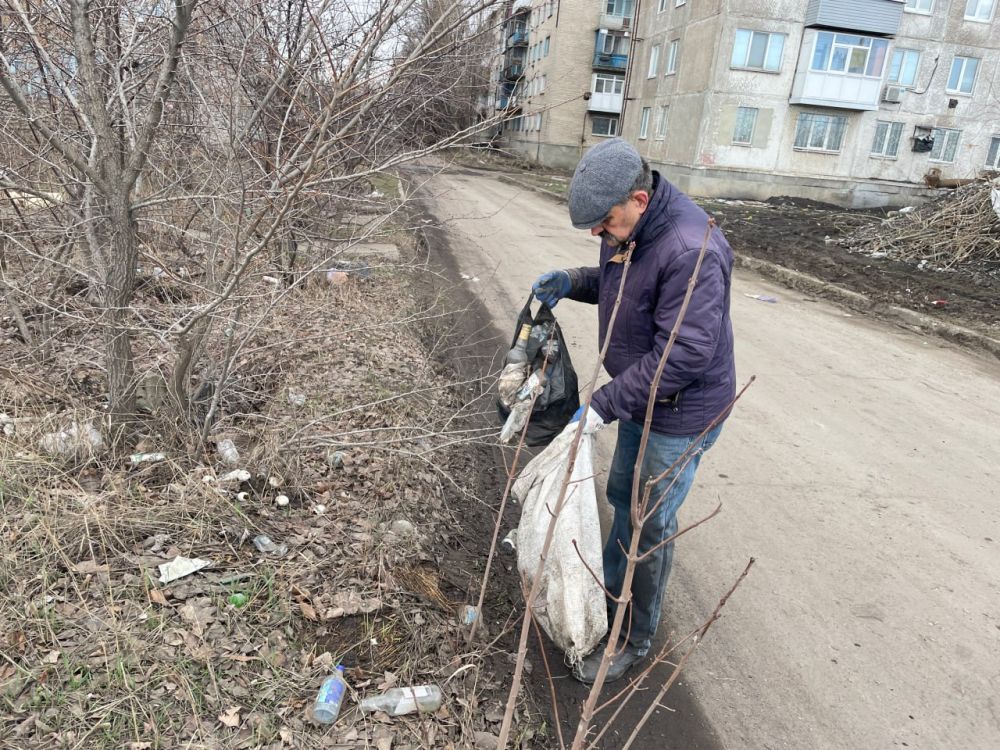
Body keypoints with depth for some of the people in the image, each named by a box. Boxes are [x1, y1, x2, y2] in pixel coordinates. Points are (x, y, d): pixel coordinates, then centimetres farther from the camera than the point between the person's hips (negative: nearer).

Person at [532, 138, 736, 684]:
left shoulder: (690, 252, -33)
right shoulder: (627, 228, -3)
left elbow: (683, 356, -34)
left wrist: (605, 404, -31)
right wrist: (571, 282, -4)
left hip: (682, 413, -9)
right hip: (641, 397, 9)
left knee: (650, 525, 5)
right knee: (623, 496, 24)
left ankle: (635, 638, 26)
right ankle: (612, 588, 47)